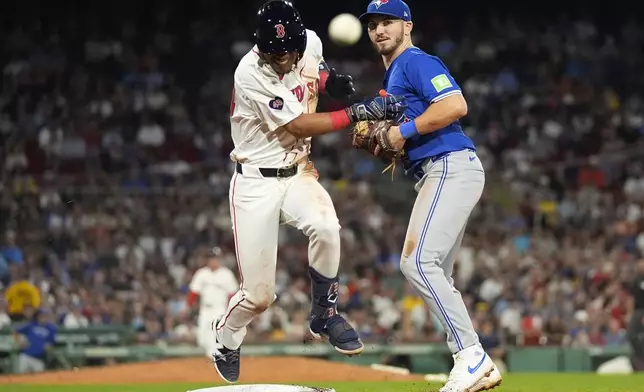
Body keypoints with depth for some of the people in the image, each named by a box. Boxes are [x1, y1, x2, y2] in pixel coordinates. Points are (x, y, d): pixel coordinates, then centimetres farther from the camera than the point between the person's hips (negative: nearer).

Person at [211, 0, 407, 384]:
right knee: (258, 295, -4)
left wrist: (328, 78, -1)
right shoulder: (251, 74, -24)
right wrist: (358, 113, -27)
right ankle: (225, 341, 30)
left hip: (297, 173, 4)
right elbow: (298, 125, -24)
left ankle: (323, 316, -7)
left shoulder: (310, 43, -5)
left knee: (326, 226, -30)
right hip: (256, 183, -4)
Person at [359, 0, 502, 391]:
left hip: (452, 167, -11)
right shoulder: (392, 78, 25)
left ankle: (472, 356, -21)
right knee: (434, 274, 9)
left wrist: (404, 131, -15)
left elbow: (456, 106, -21)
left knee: (418, 260, -19)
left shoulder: (418, 62, -5)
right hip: (438, 174, 11)